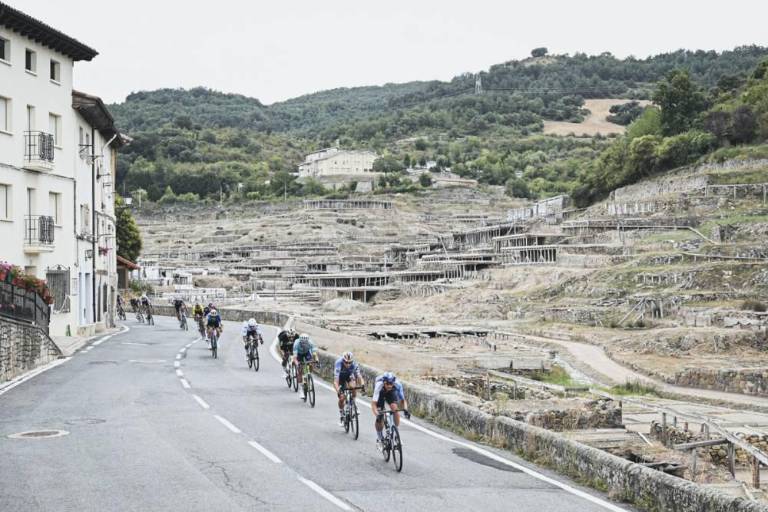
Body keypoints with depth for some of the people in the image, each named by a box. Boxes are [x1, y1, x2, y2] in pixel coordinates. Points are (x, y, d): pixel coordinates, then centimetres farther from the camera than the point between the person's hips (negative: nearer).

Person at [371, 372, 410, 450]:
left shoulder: (398, 385, -36)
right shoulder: (379, 385, -41)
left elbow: (402, 400, -26)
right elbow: (373, 403, -43)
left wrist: (405, 409, -45)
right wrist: (377, 414, -58)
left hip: (391, 393, 1)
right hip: (380, 394, -1)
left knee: (395, 408, -26)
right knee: (379, 417, -11)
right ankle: (379, 438, 14)